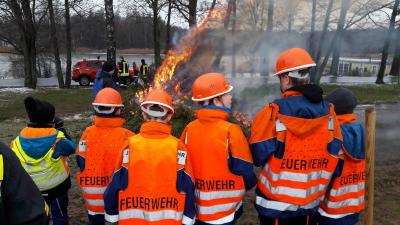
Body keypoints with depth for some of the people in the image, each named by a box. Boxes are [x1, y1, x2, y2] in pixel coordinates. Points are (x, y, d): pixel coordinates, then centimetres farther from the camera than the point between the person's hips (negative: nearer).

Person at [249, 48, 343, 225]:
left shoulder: (274, 112, -21)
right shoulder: (328, 111, -6)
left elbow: (257, 155, -17)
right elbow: (334, 155, 2)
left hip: (276, 201, -4)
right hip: (311, 201, 4)